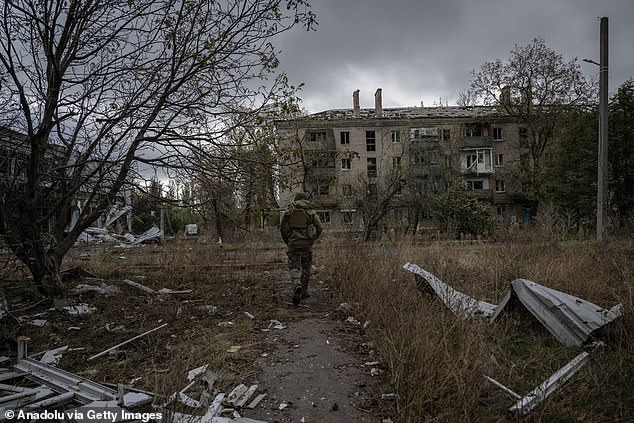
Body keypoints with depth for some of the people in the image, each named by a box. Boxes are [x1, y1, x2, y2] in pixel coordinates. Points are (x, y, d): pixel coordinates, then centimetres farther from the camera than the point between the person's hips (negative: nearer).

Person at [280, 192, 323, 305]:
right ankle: (304, 292, 19)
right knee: (306, 268, 14)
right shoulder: (311, 212, 2)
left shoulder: (289, 211, 4)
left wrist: (287, 241, 17)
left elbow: (282, 228, 5)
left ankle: (297, 286, -23)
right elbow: (320, 228, -2)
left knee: (294, 268, 3)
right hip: (307, 244, 0)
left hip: (293, 244, 0)